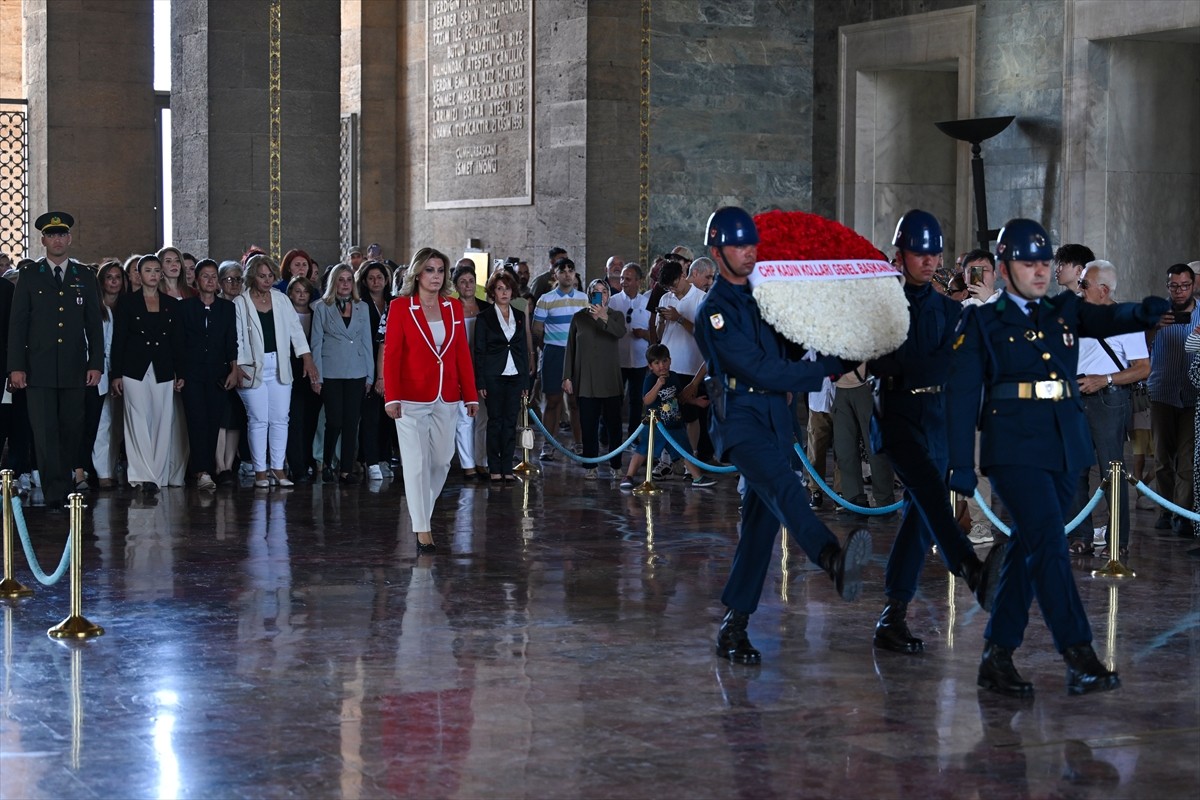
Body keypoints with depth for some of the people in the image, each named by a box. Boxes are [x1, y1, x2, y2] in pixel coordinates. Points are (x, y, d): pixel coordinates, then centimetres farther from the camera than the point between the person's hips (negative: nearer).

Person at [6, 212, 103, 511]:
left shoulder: (85, 276, 11)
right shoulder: (30, 275, 6)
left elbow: (94, 324, 10)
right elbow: (17, 323, 3)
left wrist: (96, 363, 2)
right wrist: (16, 367, -5)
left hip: (74, 370, 2)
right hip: (39, 370, -2)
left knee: (71, 431, 4)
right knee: (45, 433, -7)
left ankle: (63, 485, 15)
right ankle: (55, 495, -7)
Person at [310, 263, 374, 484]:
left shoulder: (362, 308, 10)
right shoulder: (322, 307, 3)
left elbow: (367, 342, 11)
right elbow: (316, 343, 1)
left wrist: (370, 375, 7)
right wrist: (317, 377, -5)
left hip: (356, 374, 2)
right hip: (331, 373, -2)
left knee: (351, 422, 0)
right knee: (334, 421, -5)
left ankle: (346, 470, 6)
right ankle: (327, 464, 15)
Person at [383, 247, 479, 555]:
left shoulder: (454, 307, 8)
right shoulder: (400, 307, -3)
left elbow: (462, 353, 8)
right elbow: (391, 354, -6)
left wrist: (471, 395, 6)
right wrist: (391, 397, -14)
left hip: (446, 398, 4)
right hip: (412, 397, -4)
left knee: (442, 460, 8)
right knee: (417, 463, -4)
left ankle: (422, 508, 31)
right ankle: (422, 530, 0)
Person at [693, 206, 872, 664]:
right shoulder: (714, 310, -6)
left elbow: (786, 349, 28)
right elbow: (760, 369, -14)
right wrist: (830, 369, -11)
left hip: (775, 416, 7)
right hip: (741, 417, -7)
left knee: (763, 519, 5)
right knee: (784, 488, -30)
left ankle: (733, 626, 10)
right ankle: (834, 561, -57)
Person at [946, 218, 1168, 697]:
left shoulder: (1064, 311, 15)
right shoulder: (983, 322, 1)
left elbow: (1106, 319, -3)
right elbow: (961, 393, -3)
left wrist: (1145, 313, -26)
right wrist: (961, 465, -9)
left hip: (1064, 448, 5)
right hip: (1014, 448, -5)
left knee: (1029, 551, 8)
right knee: (1049, 545, -16)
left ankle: (997, 657, 17)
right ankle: (1079, 658, -18)